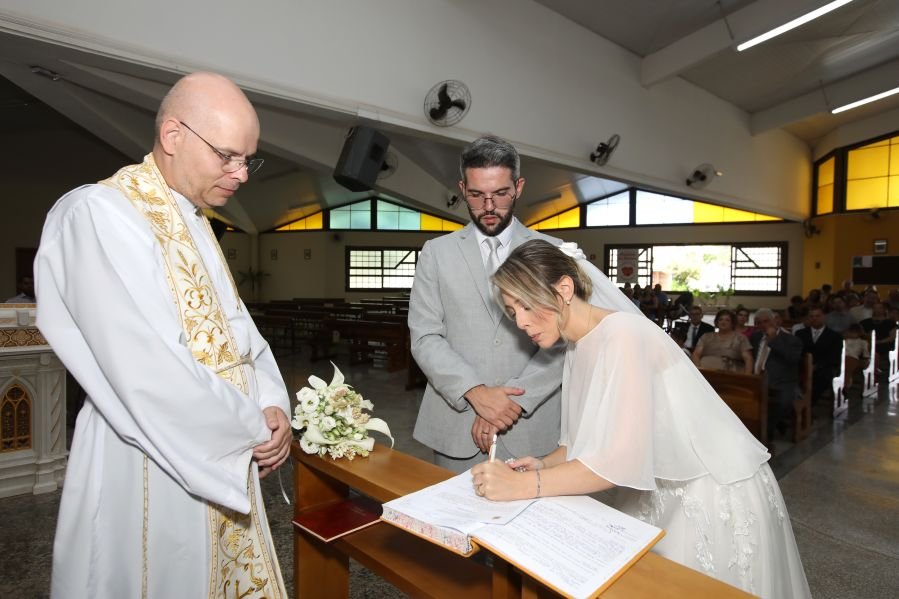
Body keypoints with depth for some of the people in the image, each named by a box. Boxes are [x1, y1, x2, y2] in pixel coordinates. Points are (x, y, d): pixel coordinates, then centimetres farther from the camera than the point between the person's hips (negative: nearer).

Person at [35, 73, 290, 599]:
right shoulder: (100, 214, -18)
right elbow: (148, 374, -26)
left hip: (222, 455, 8)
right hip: (157, 466, -8)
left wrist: (273, 403, -8)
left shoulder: (195, 223, 8)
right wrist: (254, 428, -15)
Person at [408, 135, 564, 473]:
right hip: (456, 427, 1)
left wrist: (511, 400, -12)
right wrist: (475, 392, -13)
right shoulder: (436, 252, 5)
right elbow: (425, 338, -1)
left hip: (530, 427, 0)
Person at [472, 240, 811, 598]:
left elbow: (620, 458, -33)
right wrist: (543, 466, -11)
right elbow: (587, 437, 6)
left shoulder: (623, 336, -26)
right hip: (662, 489, 7)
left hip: (714, 491, -7)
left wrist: (524, 485, -32)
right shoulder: (578, 346, 1)